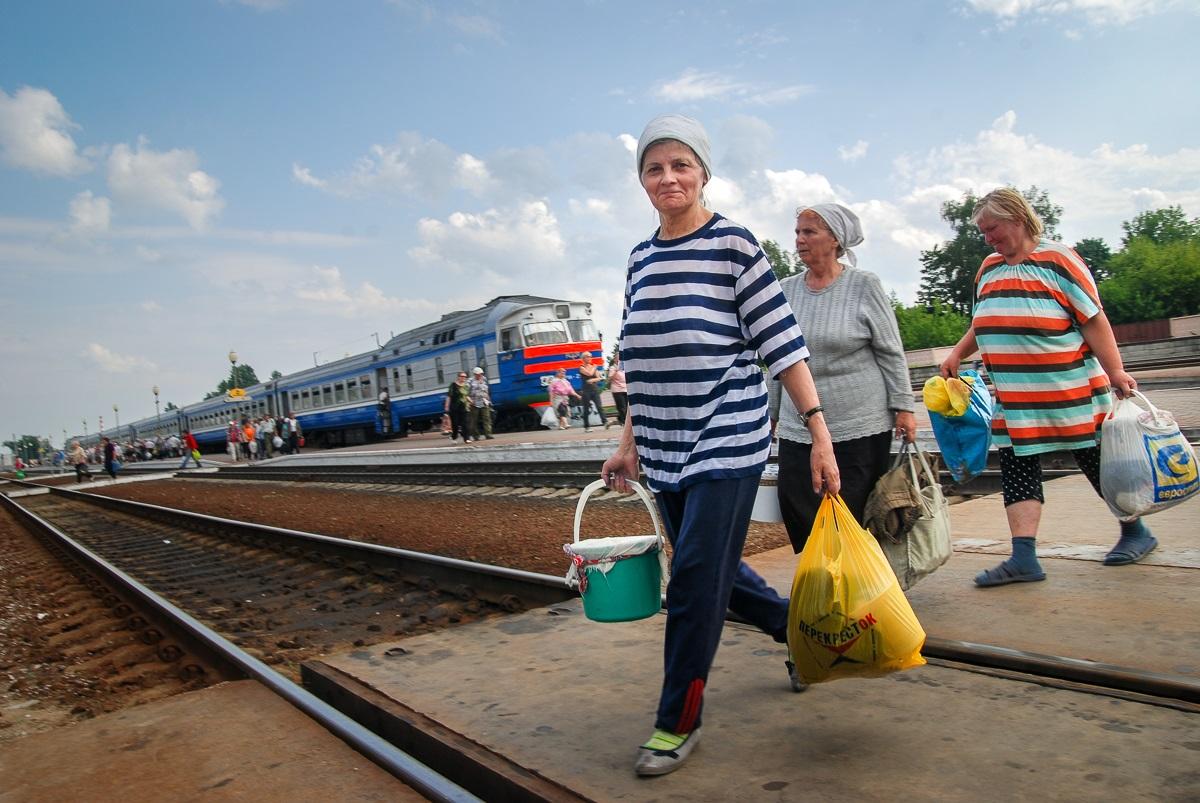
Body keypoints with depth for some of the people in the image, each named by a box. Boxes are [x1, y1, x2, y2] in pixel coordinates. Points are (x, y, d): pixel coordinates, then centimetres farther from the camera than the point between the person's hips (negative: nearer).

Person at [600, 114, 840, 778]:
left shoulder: (734, 244, -6)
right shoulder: (641, 259, 11)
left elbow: (782, 344, -9)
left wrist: (820, 434, -13)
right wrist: (629, 443, 12)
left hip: (726, 442, -6)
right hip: (664, 449, 7)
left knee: (696, 579, -4)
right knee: (712, 569, 16)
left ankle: (679, 722, 14)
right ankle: (803, 627, 43)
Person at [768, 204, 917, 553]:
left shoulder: (864, 285, -1)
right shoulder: (786, 290, 9)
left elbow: (891, 352, 0)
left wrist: (903, 407, -5)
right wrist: (773, 413, 16)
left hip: (860, 428, -3)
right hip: (798, 429, 4)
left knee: (857, 521, 2)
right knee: (798, 519, 0)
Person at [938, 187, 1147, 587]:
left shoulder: (1057, 260, -8)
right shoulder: (990, 268, 11)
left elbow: (1094, 320, -11)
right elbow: (981, 324, 22)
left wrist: (1115, 371, -15)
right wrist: (958, 352, 10)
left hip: (1071, 394, -6)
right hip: (1014, 401, 6)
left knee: (1098, 462, 9)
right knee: (1016, 471, -2)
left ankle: (1135, 531, 30)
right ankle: (1023, 558, -2)